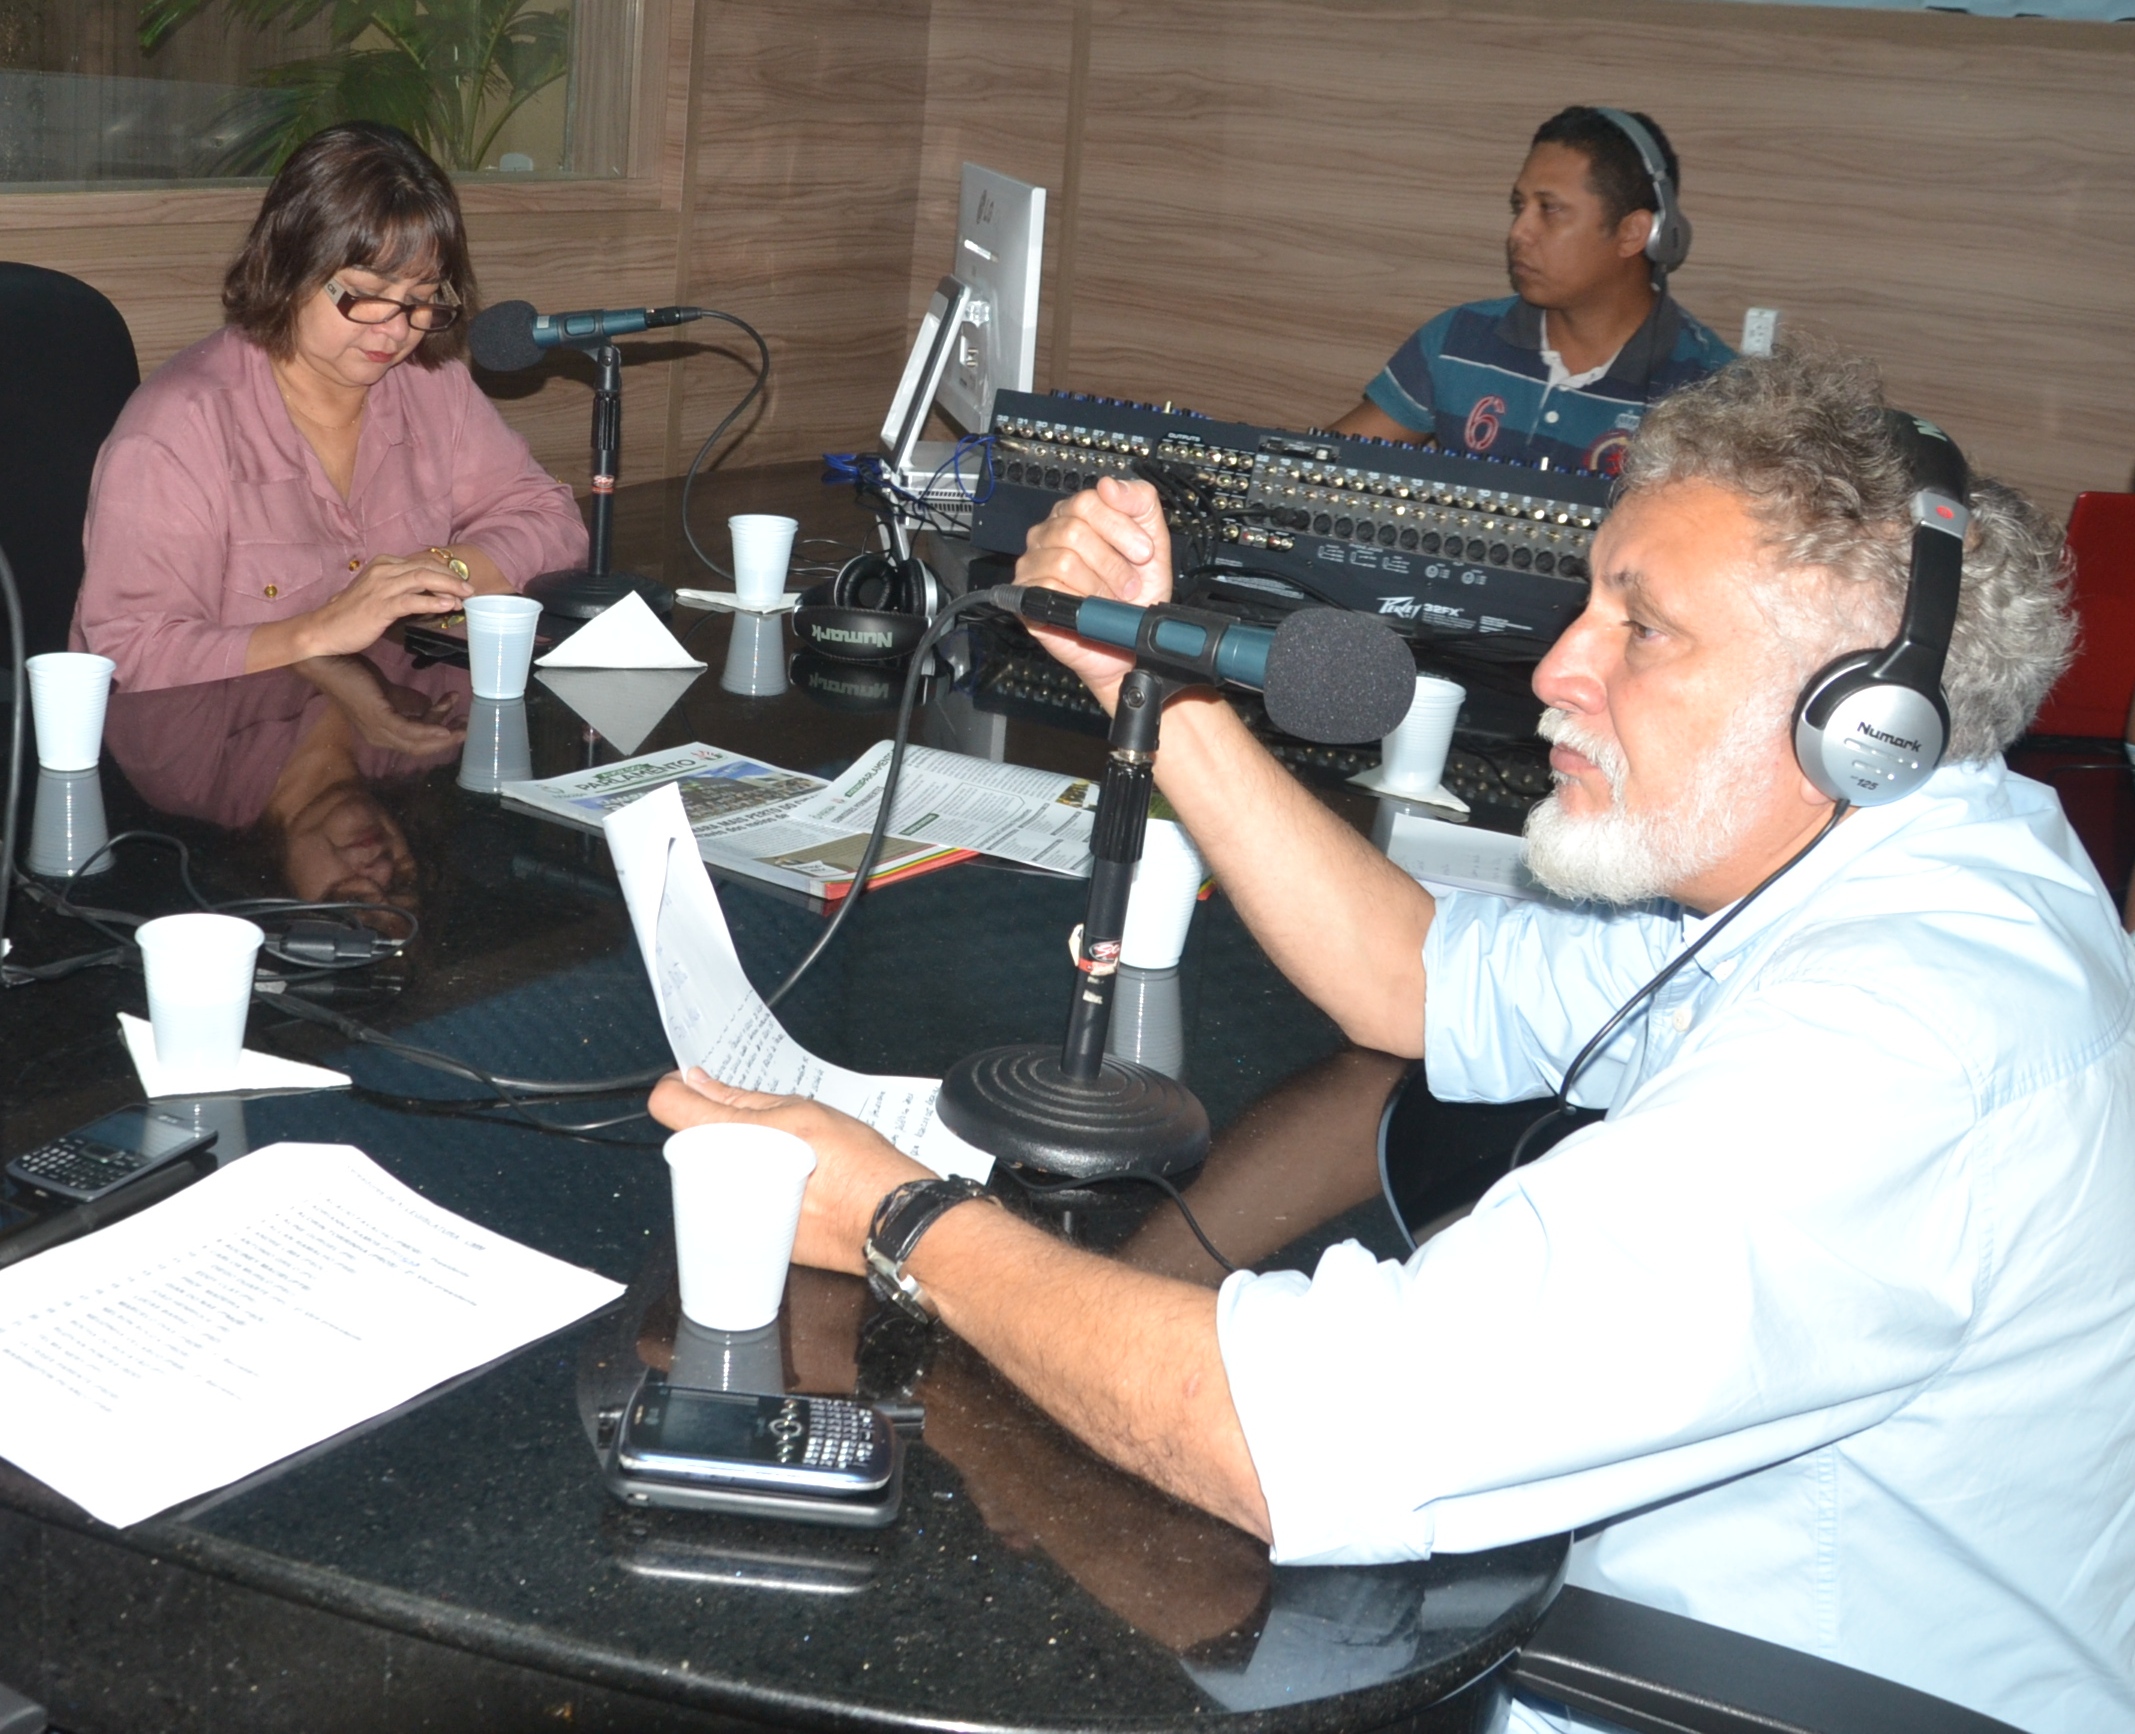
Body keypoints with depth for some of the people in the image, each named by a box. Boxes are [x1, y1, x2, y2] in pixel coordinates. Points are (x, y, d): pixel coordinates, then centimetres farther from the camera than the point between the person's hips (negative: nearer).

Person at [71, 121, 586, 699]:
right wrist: (320, 632, -32)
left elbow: (548, 518, 10)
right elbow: (128, 663, -20)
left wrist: (445, 569, -10)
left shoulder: (433, 385, 8)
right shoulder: (175, 429, -14)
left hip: (411, 734, 5)